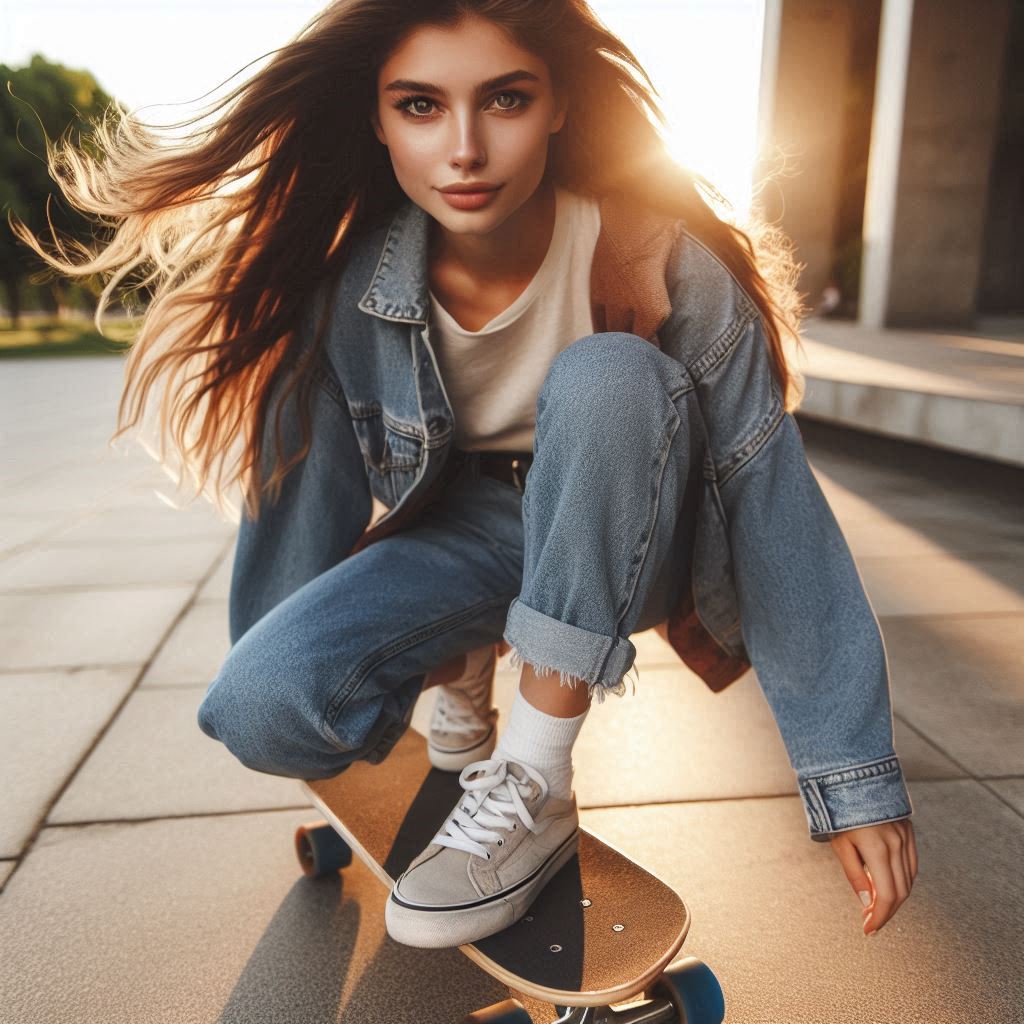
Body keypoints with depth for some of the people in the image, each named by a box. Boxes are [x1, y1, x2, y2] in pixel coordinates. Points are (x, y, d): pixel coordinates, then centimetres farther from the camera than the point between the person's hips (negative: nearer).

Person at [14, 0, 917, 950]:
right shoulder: (346, 287, -16)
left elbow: (773, 495, -22)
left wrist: (856, 781, -22)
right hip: (470, 531, 1)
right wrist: (265, 679, 4)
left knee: (606, 377, -34)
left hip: (624, 541, 0)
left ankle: (534, 789, -22)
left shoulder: (656, 254, -21)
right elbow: (302, 501, -7)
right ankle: (463, 664, 6)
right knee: (265, 705, -25)